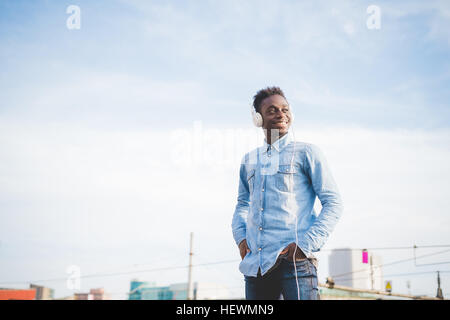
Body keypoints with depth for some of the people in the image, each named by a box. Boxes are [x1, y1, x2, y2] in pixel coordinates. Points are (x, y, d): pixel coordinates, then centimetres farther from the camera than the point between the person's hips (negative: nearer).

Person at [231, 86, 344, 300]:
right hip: (255, 264, 5)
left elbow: (333, 203, -1)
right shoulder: (249, 160, 18)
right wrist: (240, 236, 10)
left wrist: (307, 244, -12)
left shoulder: (306, 152, 3)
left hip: (294, 261, -5)